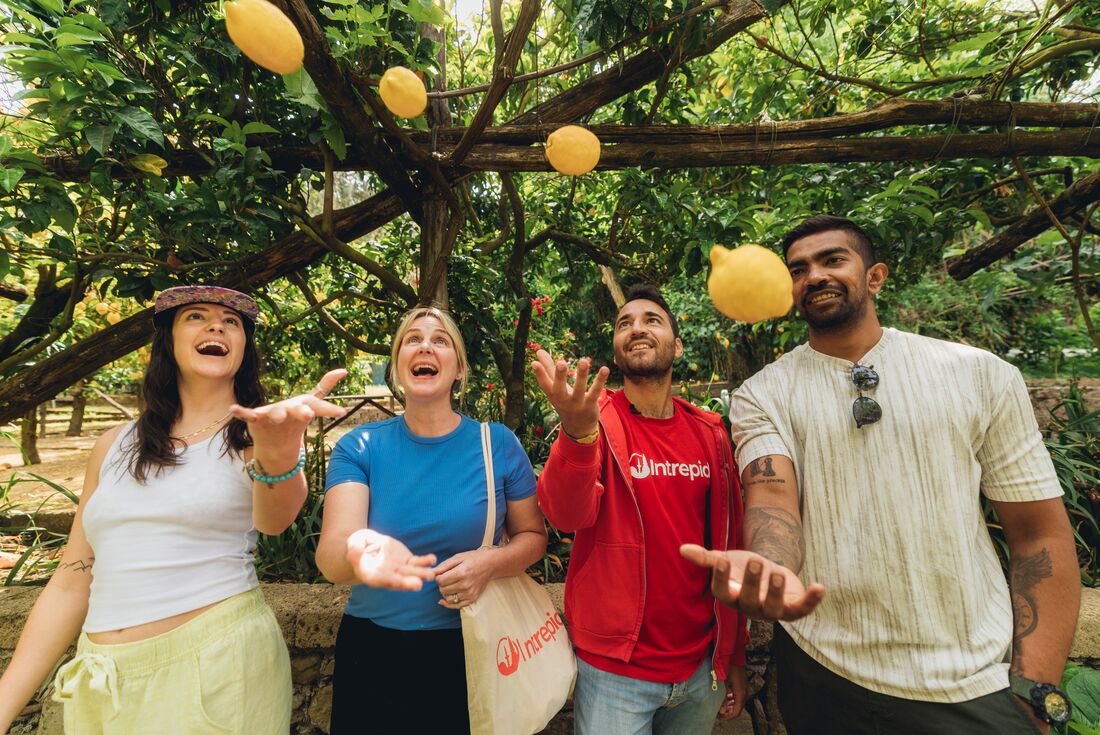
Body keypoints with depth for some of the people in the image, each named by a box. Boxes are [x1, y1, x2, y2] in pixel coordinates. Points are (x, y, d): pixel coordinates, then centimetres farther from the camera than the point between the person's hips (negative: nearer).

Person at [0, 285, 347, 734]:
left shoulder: (253, 436, -7)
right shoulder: (116, 446, 4)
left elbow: (273, 518, -28)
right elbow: (72, 583, 8)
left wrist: (277, 455, -49)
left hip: (220, 664, -4)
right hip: (99, 683, 4)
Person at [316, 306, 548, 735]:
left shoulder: (498, 444, -9)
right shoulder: (360, 447, -8)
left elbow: (533, 536, 0)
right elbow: (330, 553, -20)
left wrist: (491, 563, -20)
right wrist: (356, 554, -44)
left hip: (467, 651, 0)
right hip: (371, 651, 1)